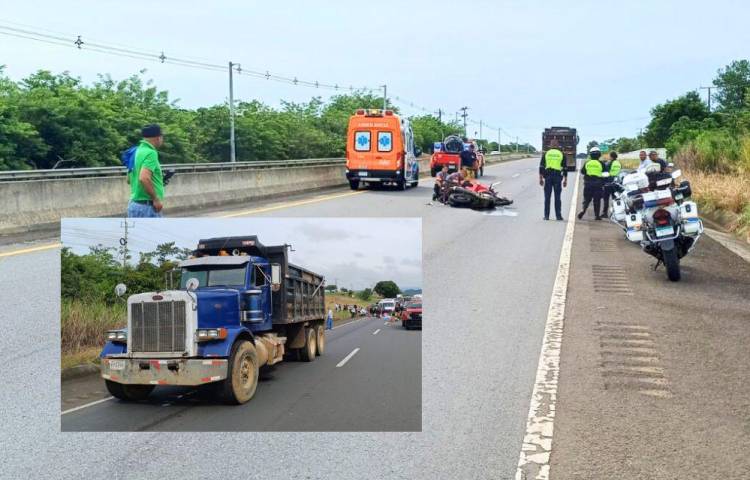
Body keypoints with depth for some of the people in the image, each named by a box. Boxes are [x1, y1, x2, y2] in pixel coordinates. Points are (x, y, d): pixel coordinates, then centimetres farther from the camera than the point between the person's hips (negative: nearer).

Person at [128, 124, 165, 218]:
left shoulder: (137, 152, 12)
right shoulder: (151, 153, -15)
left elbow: (129, 179, 23)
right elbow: (144, 178, -29)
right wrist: (155, 199, -20)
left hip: (134, 204, 9)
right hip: (147, 206, -9)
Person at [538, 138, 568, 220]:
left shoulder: (545, 154, 5)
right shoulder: (562, 154, 5)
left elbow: (541, 167, 3)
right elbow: (565, 168, 4)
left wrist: (541, 178, 6)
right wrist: (565, 180, 8)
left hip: (548, 176, 0)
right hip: (558, 177, 0)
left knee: (547, 197, 4)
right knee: (557, 197, 4)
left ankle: (546, 215, 2)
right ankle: (558, 216, 3)